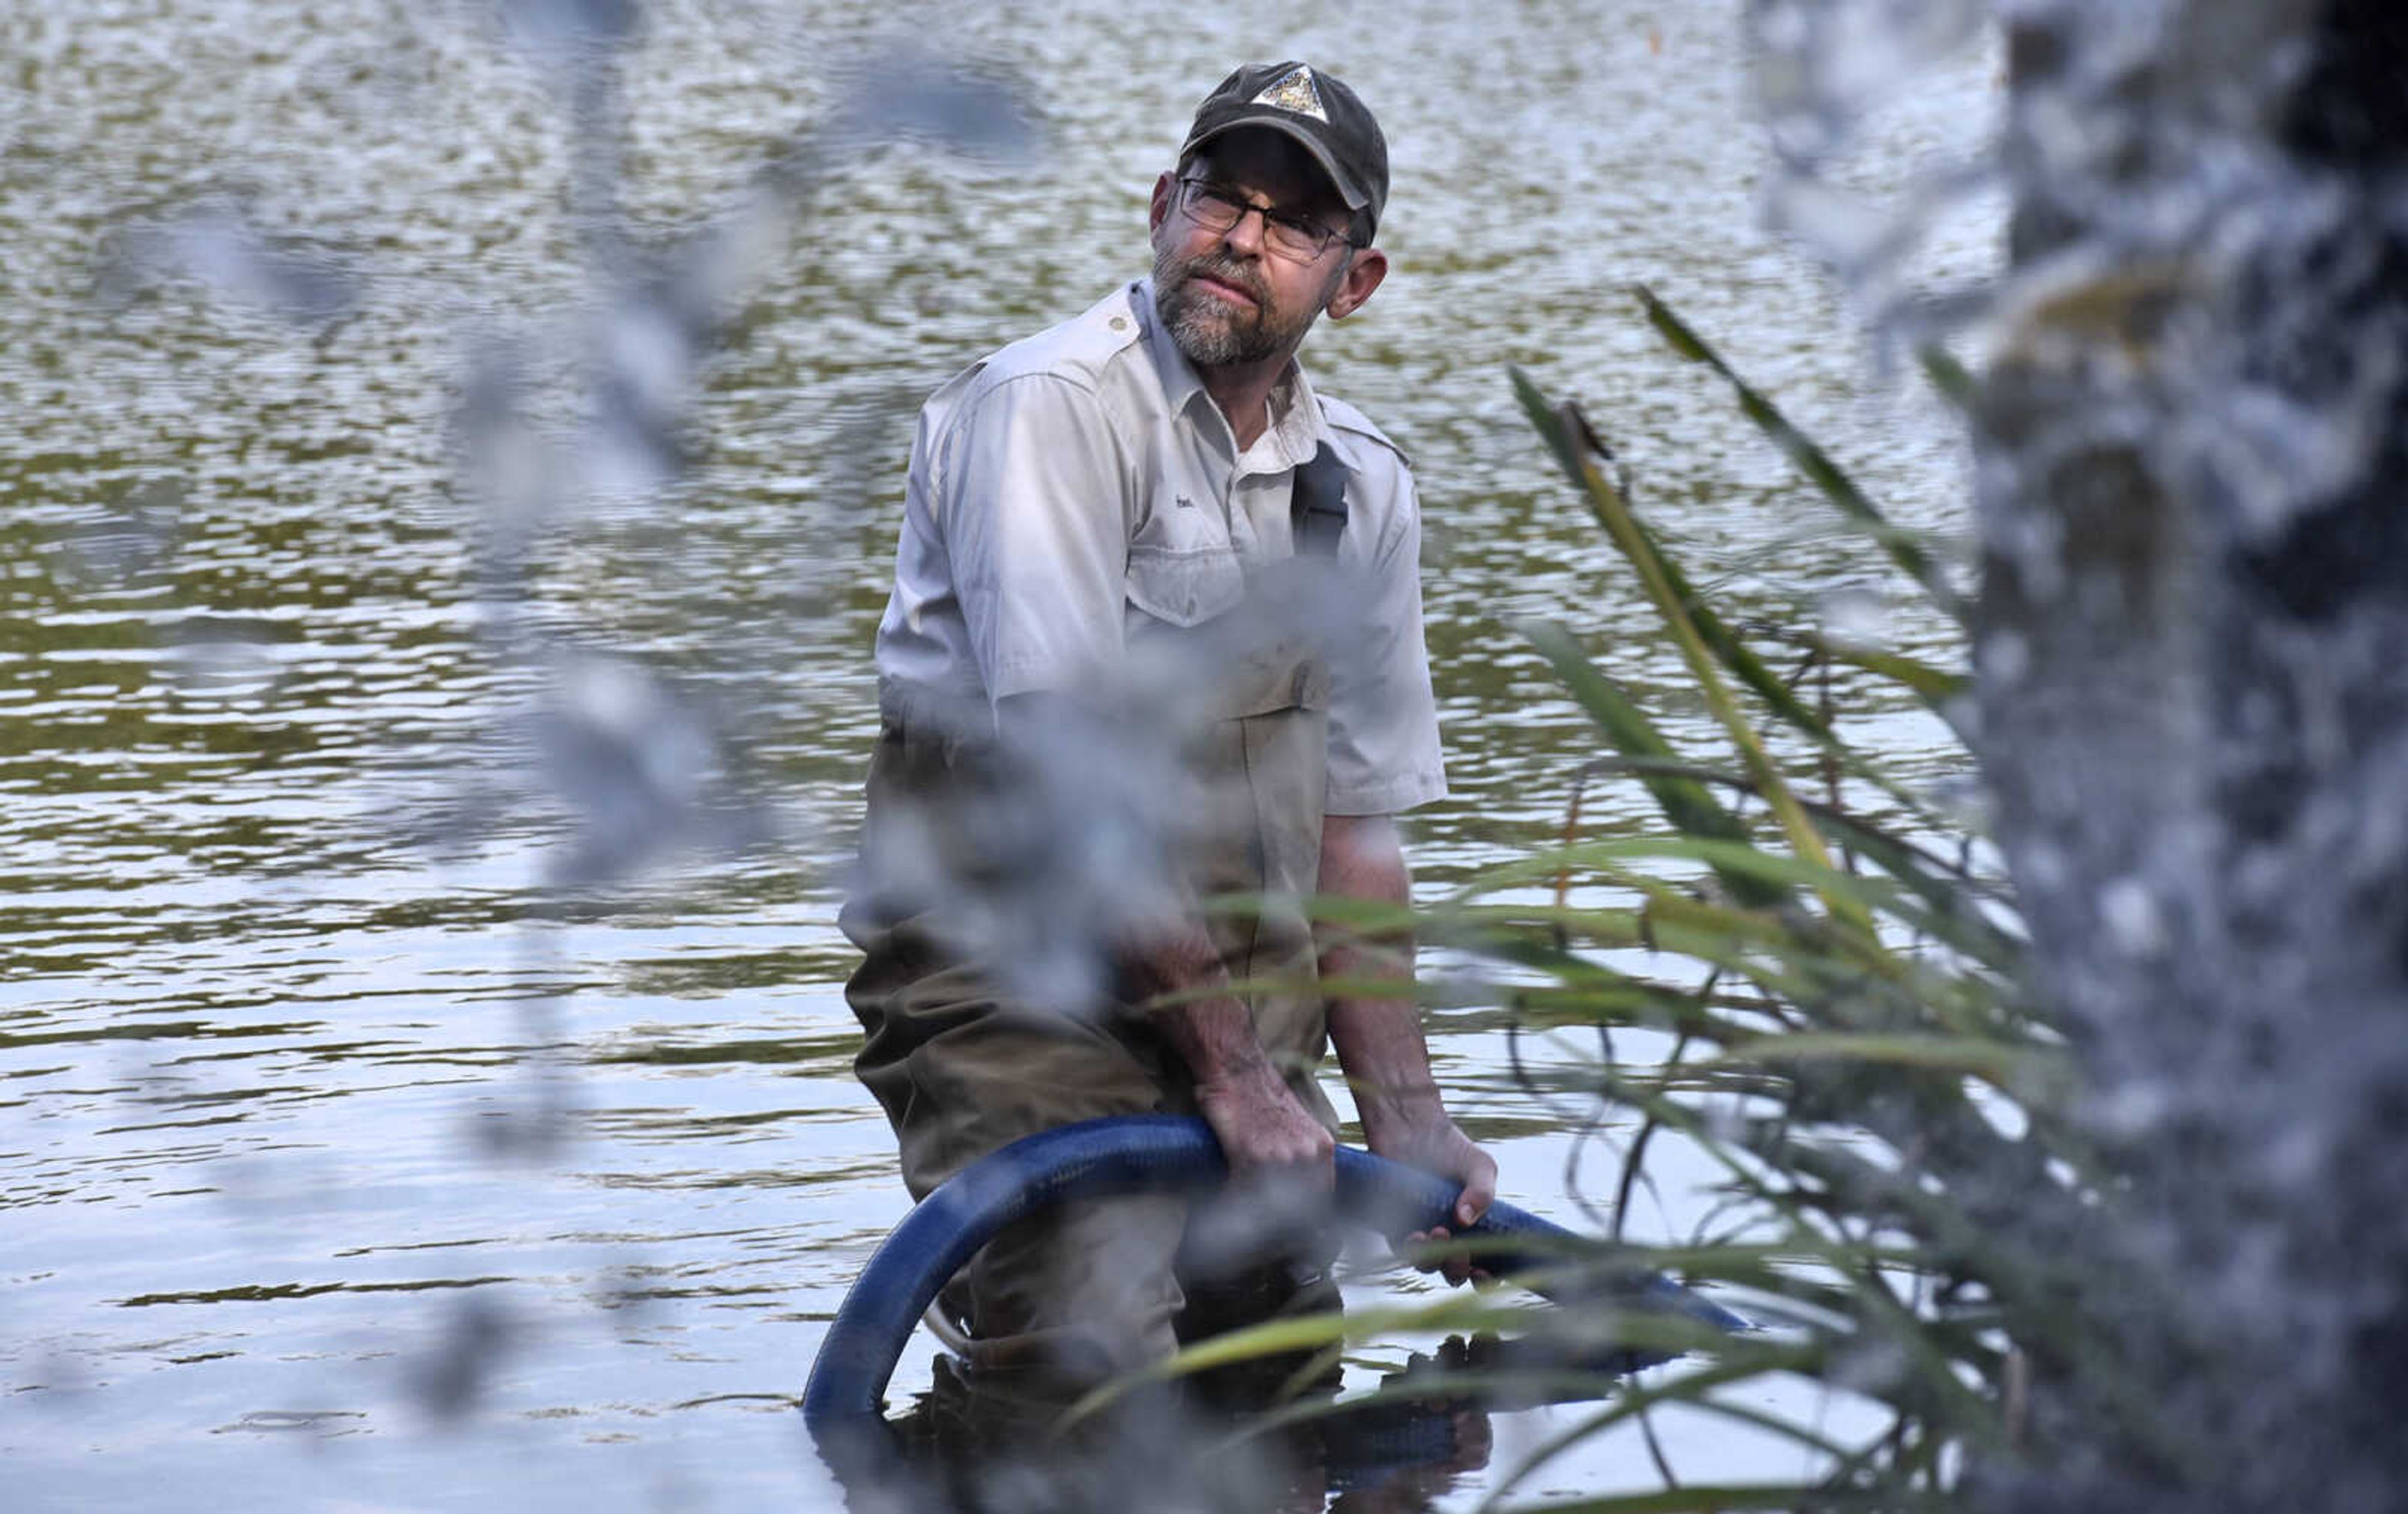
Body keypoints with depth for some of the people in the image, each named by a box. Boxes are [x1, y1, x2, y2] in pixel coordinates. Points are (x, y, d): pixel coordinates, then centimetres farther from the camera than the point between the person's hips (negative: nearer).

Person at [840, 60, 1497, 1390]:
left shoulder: (1361, 485, 9)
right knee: (1096, 1388, -20)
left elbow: (1352, 830, 15)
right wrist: (1231, 1077, -18)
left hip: (1238, 991, 7)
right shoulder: (1050, 407, -14)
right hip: (1012, 983, -7)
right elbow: (1078, 780, -19)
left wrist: (1406, 1120, 8)